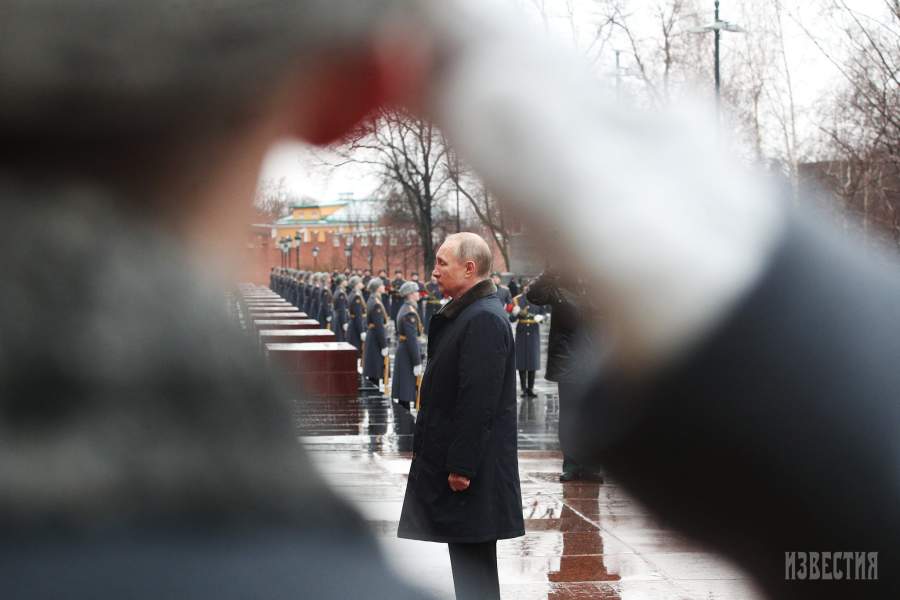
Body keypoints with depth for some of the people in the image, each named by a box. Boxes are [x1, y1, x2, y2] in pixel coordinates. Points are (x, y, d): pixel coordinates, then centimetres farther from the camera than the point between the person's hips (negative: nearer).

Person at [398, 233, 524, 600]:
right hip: (451, 460, 10)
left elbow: (479, 402, -23)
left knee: (473, 564, -4)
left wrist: (461, 466, -23)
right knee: (469, 563, 15)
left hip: (469, 471, -10)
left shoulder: (484, 320, -18)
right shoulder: (463, 314, 15)